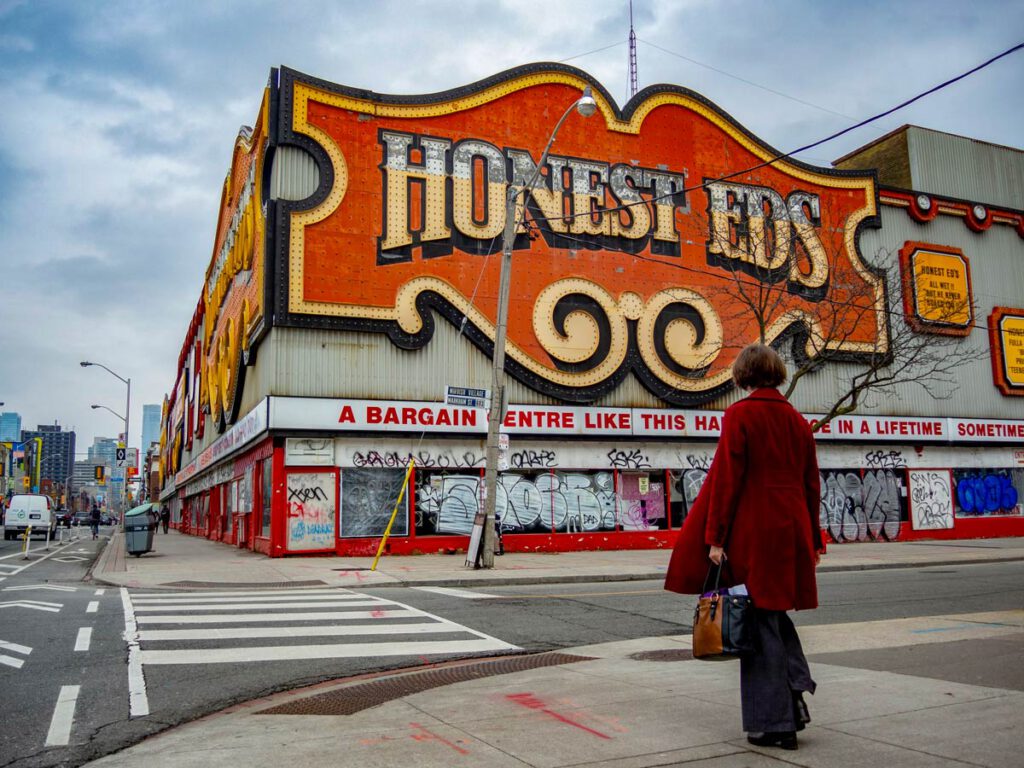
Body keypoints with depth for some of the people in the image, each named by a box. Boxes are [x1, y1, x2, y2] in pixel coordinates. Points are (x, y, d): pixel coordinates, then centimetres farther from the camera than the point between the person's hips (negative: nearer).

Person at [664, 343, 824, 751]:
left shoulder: (740, 414, -8)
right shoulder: (797, 419, 9)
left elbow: (727, 479, -13)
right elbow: (811, 484, 12)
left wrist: (715, 538, -10)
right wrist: (813, 541, 20)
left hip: (753, 533, -6)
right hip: (792, 530, 6)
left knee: (760, 622, 2)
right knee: (775, 610, 22)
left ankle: (774, 723, 10)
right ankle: (796, 690, 11)